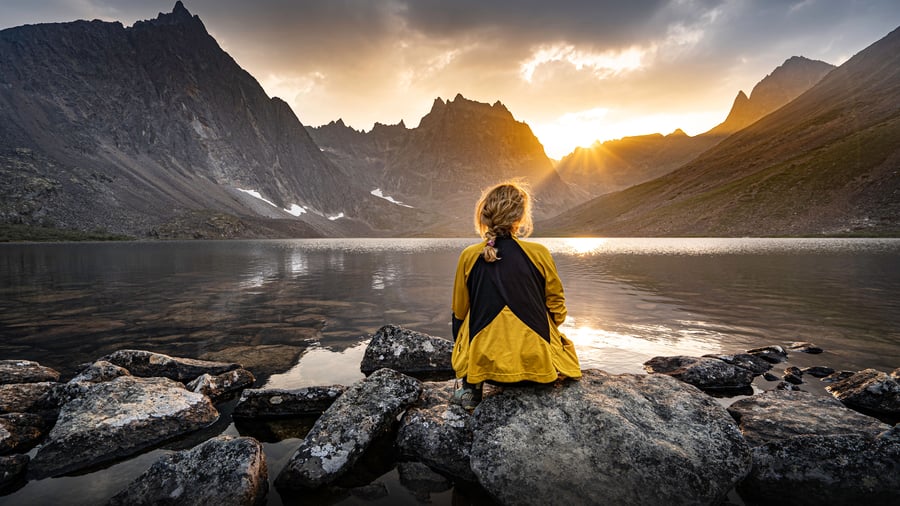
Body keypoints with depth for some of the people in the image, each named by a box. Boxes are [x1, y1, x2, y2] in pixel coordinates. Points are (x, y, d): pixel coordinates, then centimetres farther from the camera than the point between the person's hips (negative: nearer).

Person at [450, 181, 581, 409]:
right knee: (561, 337, 34)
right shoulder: (539, 253, -9)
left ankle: (471, 391, 25)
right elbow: (558, 312, 1)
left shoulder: (469, 256, -6)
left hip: (484, 363, 1)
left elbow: (460, 311, 6)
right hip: (536, 362, 0)